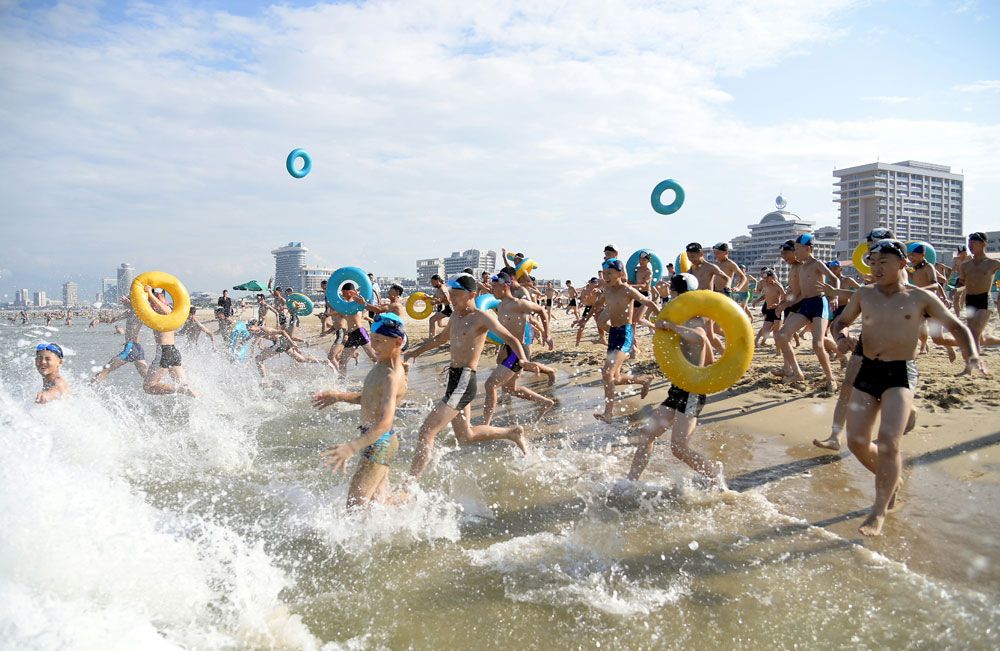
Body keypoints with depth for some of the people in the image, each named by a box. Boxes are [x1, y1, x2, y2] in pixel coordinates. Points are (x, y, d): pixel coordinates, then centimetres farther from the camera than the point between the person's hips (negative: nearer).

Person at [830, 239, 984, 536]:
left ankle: (879, 512, -3)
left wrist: (972, 357, -8)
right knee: (856, 442, 1)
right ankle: (891, 481, 32)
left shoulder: (920, 298, 1)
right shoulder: (864, 295, 7)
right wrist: (840, 337, -4)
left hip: (901, 373, -4)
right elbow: (841, 321, 20)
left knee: (888, 442, -18)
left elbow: (956, 326, 9)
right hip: (867, 370, 4)